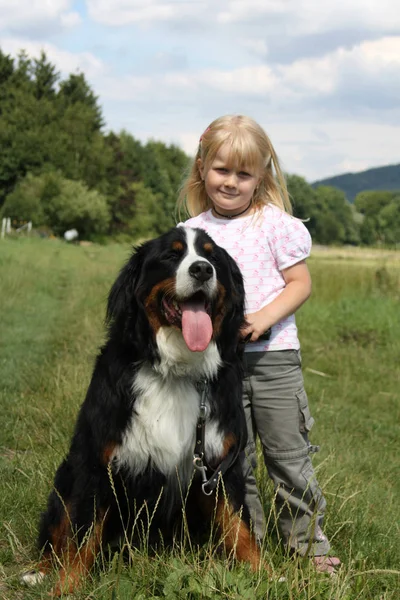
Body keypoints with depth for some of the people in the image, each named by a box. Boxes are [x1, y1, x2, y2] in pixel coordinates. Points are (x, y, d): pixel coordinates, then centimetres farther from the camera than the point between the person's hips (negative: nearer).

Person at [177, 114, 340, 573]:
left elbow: (300, 283, -5)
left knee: (290, 456, 4)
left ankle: (308, 542, 18)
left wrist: (264, 318, -19)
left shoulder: (275, 224, -5)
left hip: (274, 357, -3)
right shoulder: (192, 233, 5)